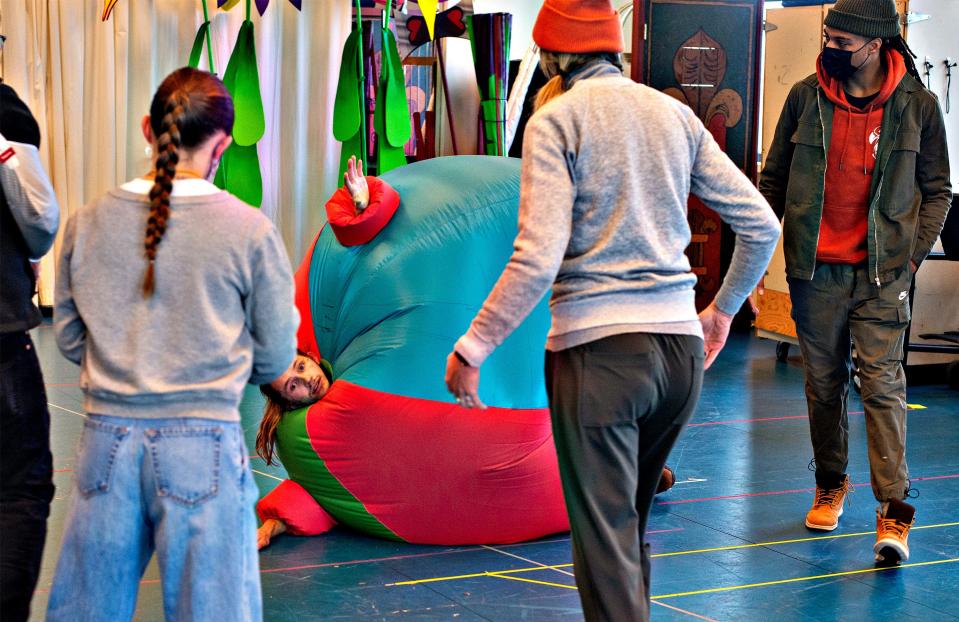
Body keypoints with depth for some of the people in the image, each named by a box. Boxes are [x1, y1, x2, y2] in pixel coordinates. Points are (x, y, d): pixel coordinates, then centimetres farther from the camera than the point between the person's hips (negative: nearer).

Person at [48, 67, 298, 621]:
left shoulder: (88, 223, 0)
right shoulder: (249, 231, -7)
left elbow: (70, 337, 11)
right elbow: (275, 356, 1)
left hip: (107, 436, 3)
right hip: (203, 440, -3)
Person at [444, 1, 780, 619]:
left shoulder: (557, 120, -4)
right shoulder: (676, 114, 12)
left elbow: (538, 259, -15)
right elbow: (761, 224, 13)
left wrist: (472, 348, -8)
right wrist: (723, 309, 28)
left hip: (598, 348, -5)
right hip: (681, 342, 6)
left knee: (605, 535, -2)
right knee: (631, 520, 20)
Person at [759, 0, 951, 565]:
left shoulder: (916, 105, -1)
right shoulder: (806, 96, 2)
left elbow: (937, 190, 7)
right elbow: (774, 179, 11)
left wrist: (914, 254, -3)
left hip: (881, 270, -2)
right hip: (815, 269, 2)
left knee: (883, 382, -9)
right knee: (824, 383, 11)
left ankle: (894, 513, -9)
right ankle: (830, 487, 29)